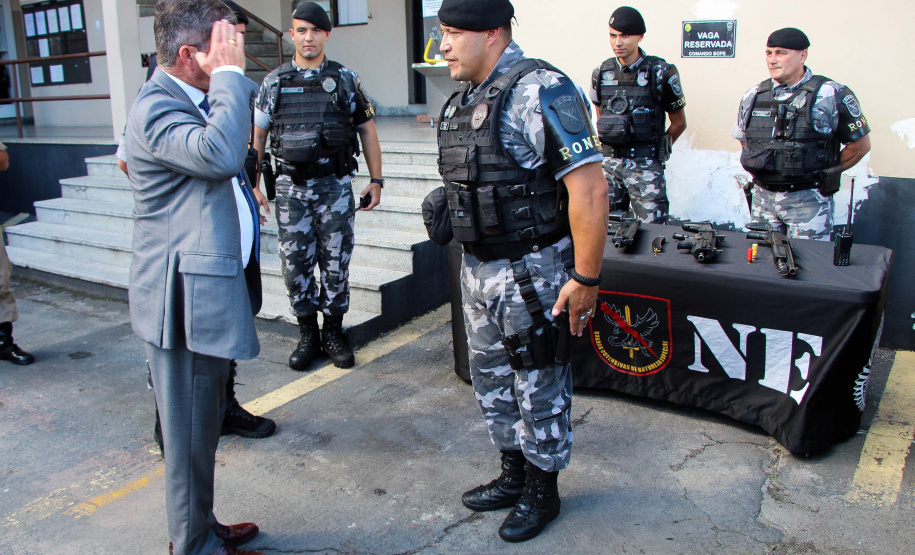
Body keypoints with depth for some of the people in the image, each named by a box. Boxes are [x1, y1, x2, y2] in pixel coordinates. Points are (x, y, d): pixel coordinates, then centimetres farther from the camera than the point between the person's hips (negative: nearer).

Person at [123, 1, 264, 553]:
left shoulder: (204, 97, 11)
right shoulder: (155, 108, -19)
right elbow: (221, 154, -37)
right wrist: (231, 72, -27)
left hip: (211, 289, 10)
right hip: (183, 300, -10)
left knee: (205, 422, 22)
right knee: (190, 431, 6)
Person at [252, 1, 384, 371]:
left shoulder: (345, 80, 4)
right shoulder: (274, 83, 7)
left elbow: (367, 131, 7)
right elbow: (258, 136, 11)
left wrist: (376, 180, 3)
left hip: (335, 185, -1)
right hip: (291, 187, 1)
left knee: (336, 262, 3)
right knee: (295, 264, 3)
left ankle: (334, 333, 19)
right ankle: (307, 335, 18)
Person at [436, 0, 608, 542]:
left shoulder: (540, 91, -18)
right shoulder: (463, 101, 10)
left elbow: (590, 188, -22)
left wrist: (586, 278, -22)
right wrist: (473, 263, 18)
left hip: (533, 273, -9)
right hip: (479, 269, 9)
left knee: (539, 388, 7)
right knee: (491, 378, 19)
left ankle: (543, 491, 28)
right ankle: (514, 475, 39)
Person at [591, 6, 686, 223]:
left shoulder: (661, 73, -5)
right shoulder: (602, 74, 5)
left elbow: (679, 123, 6)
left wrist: (656, 150, 9)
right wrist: (611, 150, 13)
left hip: (645, 165, -3)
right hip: (610, 162, 4)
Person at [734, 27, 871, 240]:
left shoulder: (830, 95, -7)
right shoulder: (754, 96, 6)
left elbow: (860, 144, 0)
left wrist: (826, 172, 5)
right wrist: (765, 171, 12)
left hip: (808, 199, -4)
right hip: (763, 197, 4)